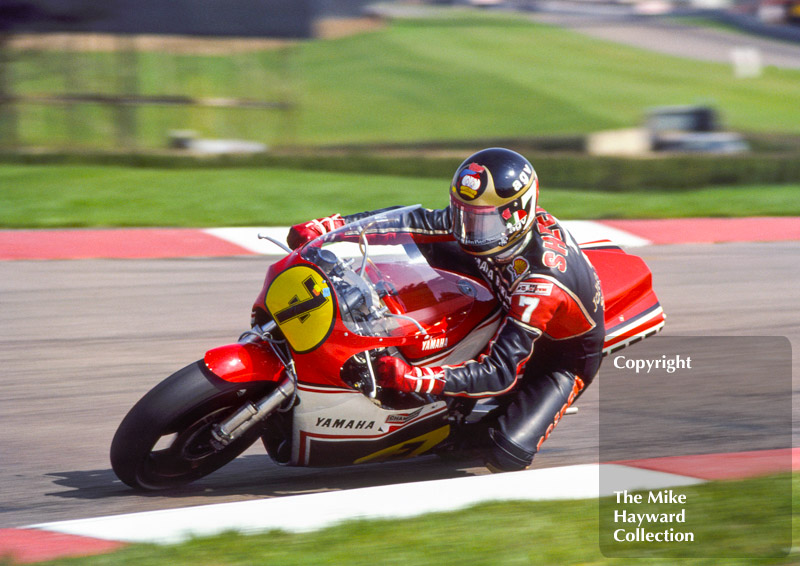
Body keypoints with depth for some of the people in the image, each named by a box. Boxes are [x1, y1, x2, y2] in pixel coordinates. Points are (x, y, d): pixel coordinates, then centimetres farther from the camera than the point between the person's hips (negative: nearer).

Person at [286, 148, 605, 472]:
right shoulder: (493, 214, -20)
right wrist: (327, 226, -17)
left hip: (566, 355, -7)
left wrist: (414, 379, -52)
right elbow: (417, 221, -10)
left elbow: (502, 373, -41)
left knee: (504, 454, -29)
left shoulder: (541, 281, -41)